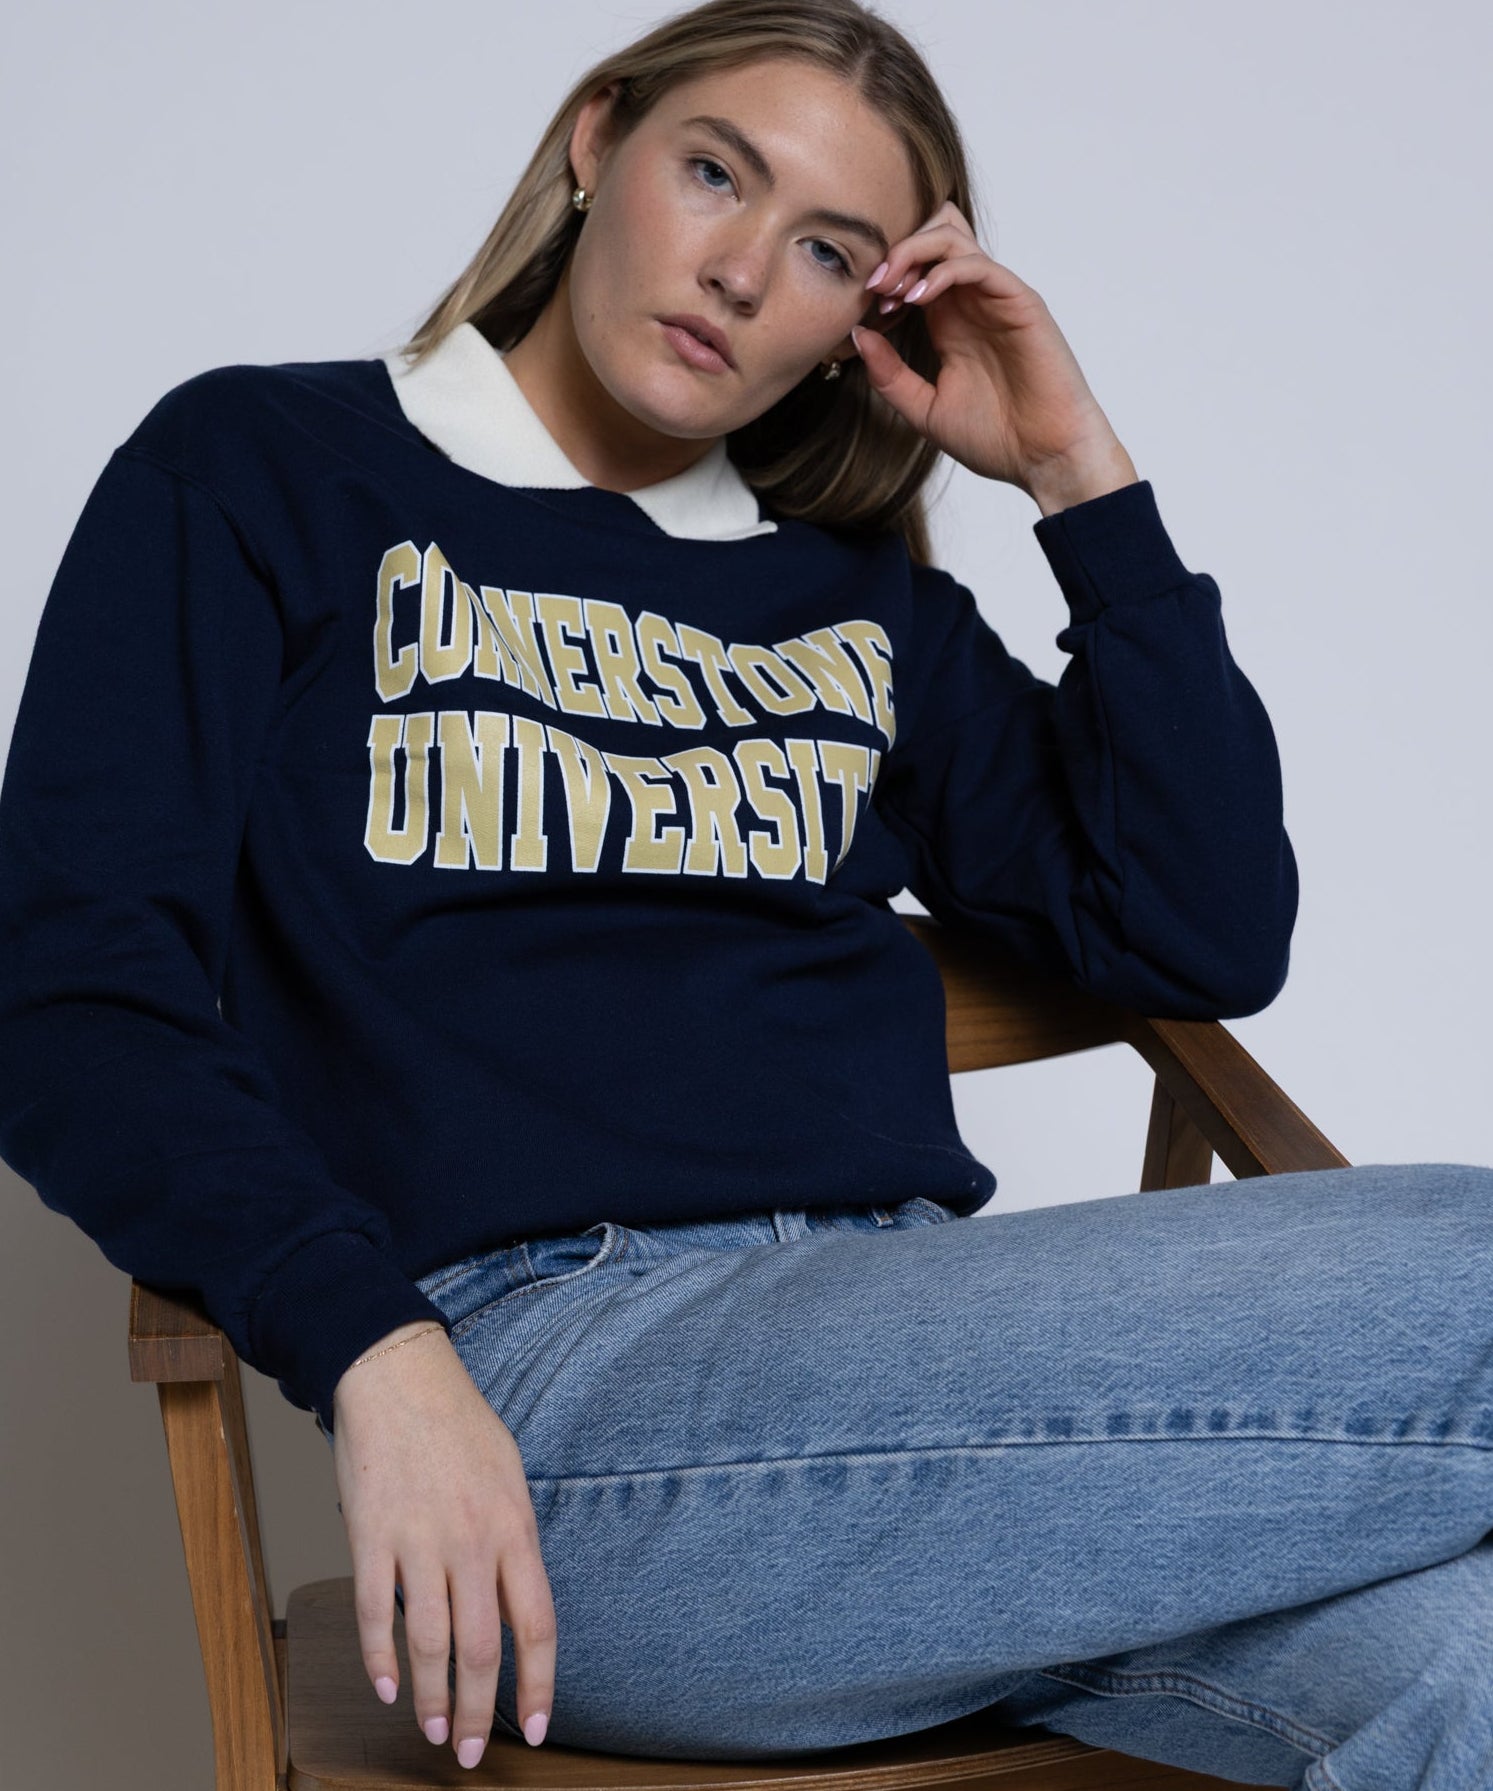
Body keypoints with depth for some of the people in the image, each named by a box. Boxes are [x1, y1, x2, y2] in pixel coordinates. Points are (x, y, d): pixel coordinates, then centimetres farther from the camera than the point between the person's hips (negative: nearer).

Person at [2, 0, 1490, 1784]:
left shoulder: (860, 602, 23)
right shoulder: (258, 474, 12)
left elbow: (1208, 938, 14)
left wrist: (1078, 473, 14)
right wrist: (369, 1348, -15)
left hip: (913, 1340, 5)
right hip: (546, 1354, -5)